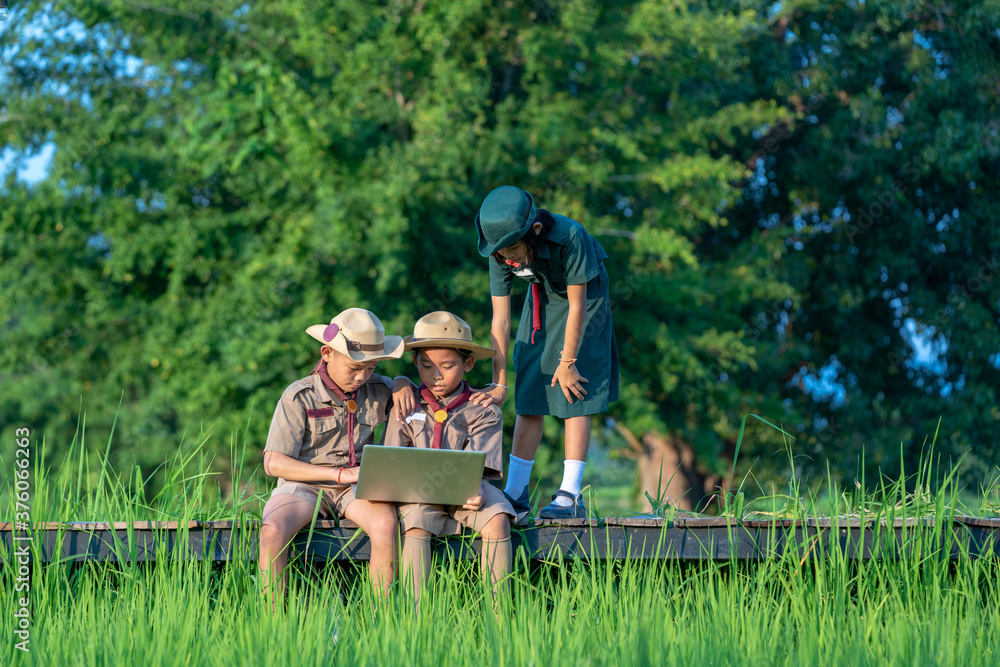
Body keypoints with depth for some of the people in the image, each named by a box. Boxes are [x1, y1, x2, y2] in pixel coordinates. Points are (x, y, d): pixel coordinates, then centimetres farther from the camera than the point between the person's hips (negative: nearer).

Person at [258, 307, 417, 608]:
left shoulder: (378, 390, 8)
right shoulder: (299, 397, -7)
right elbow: (274, 463, -11)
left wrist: (404, 384, 4)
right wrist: (341, 474, -18)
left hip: (356, 491, 3)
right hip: (305, 485, -3)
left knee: (386, 524, -32)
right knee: (272, 531, -35)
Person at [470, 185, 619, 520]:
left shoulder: (570, 238, -37)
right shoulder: (501, 253, -23)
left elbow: (577, 306, -26)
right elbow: (500, 319, -18)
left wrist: (567, 362, -18)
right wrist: (499, 382, -18)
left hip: (583, 298, -4)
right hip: (541, 301, 4)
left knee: (574, 398, -11)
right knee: (529, 398, 0)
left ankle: (570, 495, -13)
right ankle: (515, 493, 5)